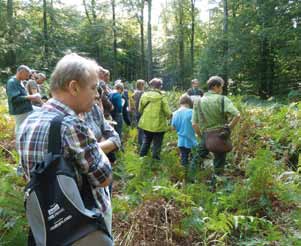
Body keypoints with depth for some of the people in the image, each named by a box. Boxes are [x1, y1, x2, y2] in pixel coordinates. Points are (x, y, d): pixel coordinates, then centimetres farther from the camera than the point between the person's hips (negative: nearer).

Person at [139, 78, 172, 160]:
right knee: (157, 143, 12)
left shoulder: (144, 95, -3)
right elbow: (168, 112, -15)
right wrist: (169, 115, 7)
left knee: (146, 141, 24)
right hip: (158, 125, -4)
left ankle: (142, 155, 33)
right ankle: (155, 157, 20)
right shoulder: (162, 96, -15)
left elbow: (140, 110, 5)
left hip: (146, 123, 4)